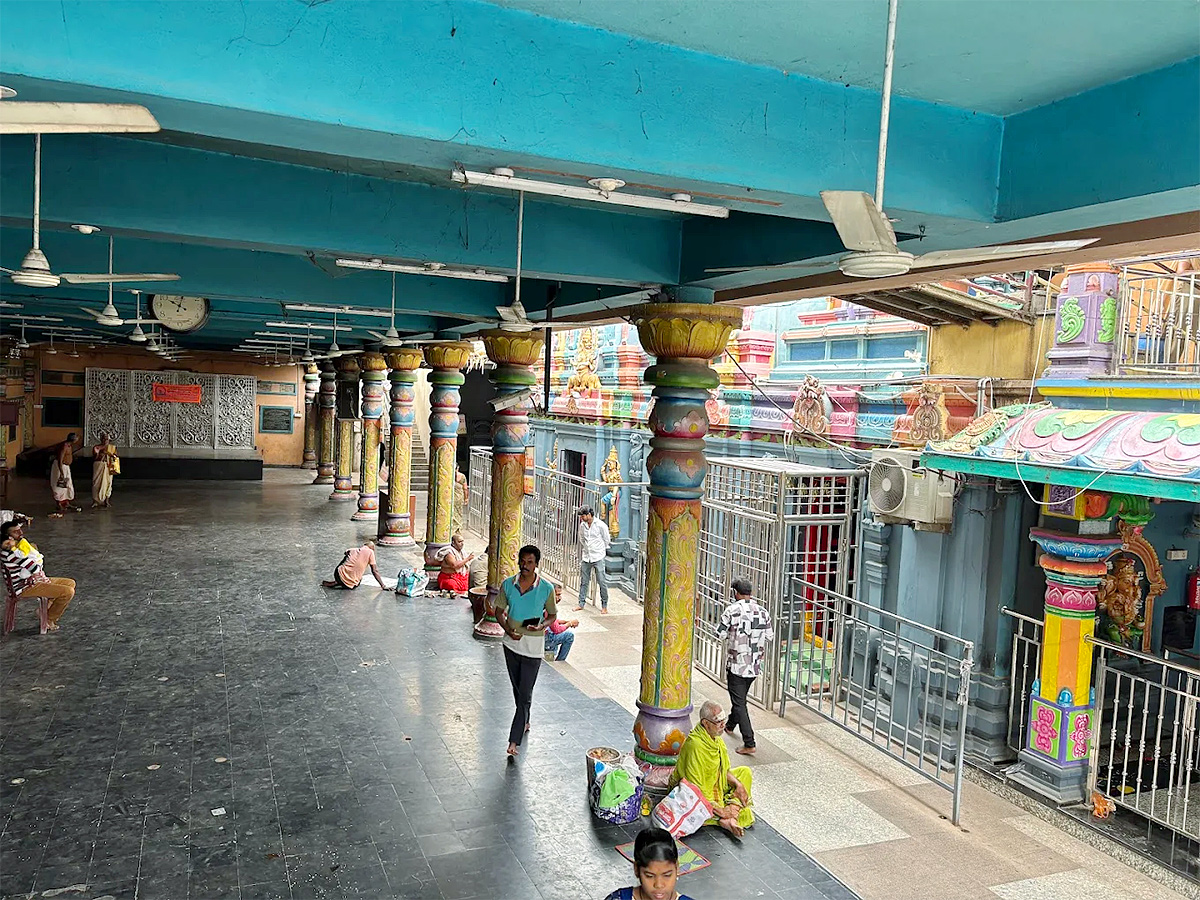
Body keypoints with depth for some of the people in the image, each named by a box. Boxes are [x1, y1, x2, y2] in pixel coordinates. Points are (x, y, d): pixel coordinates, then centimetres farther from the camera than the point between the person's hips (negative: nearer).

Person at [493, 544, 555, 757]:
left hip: (533, 647, -4)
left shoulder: (547, 588, -11)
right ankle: (525, 721, 44)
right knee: (518, 689, 20)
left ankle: (514, 741, -3)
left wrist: (542, 625, -19)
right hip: (512, 643, 4)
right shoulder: (508, 584, -3)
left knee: (525, 695, -5)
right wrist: (507, 629, -12)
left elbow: (552, 615, 2)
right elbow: (499, 611, 6)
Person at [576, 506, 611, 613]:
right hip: (586, 557, 5)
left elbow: (607, 540, 1)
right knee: (584, 582, 9)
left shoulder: (601, 525, -10)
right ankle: (581, 603, 18)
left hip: (598, 557, -5)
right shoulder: (582, 525, 4)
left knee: (602, 582, -2)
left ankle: (604, 606, 7)